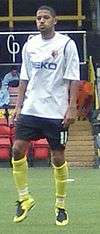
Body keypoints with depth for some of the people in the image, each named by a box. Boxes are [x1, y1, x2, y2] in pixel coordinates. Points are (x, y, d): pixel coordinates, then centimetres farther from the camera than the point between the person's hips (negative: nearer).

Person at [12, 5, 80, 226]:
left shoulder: (66, 44, -4)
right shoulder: (30, 45, 10)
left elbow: (72, 79, -6)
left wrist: (71, 108, -12)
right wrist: (19, 105, 9)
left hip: (56, 112, -4)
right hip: (30, 109, 4)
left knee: (58, 158, 1)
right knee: (18, 149, -7)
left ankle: (61, 205, 13)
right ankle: (24, 198, 6)